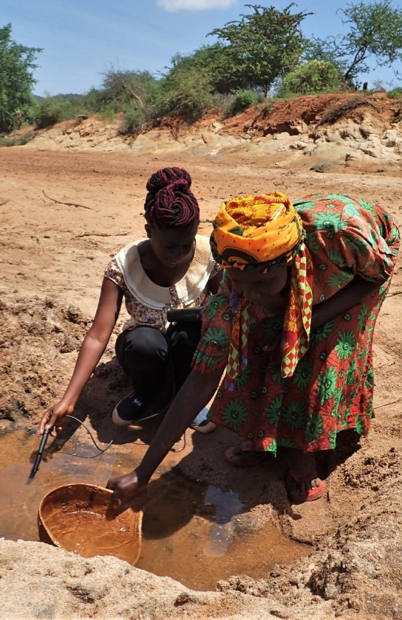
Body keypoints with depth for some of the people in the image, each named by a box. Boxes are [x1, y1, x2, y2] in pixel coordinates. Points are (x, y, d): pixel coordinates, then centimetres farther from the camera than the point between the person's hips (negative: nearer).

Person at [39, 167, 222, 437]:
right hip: (146, 353, 0)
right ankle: (144, 396, -2)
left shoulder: (209, 255, -19)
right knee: (145, 340, -37)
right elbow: (98, 336, -24)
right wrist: (69, 400, -30)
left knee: (189, 330, -35)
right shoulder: (124, 265, -22)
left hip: (190, 350, 1)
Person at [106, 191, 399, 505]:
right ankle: (263, 432, 17)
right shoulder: (237, 287, -35)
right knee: (265, 348, -10)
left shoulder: (342, 230, -44)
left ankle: (304, 447, 11)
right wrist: (143, 473, -29)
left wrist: (314, 320, -33)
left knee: (325, 358, -12)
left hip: (362, 264, -1)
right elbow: (203, 378, -30)